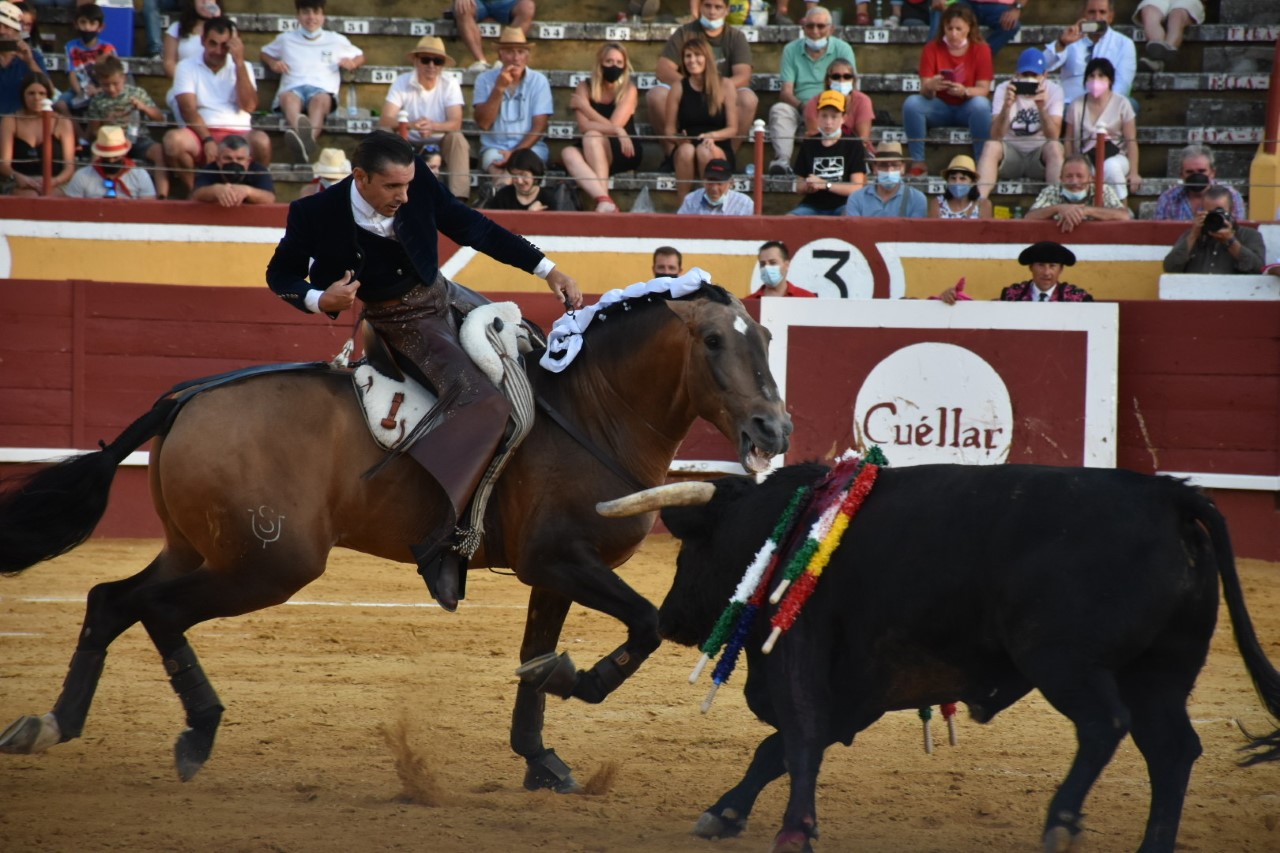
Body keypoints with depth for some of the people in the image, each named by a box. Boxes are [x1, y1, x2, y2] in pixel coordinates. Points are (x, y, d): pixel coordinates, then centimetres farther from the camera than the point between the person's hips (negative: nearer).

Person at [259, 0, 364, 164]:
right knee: (288, 97, -41)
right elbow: (265, 53, 38)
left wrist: (352, 63, 10)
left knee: (321, 99, -41)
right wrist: (272, 63, 15)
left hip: (323, 89, 0)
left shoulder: (336, 41, 26)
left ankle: (310, 137, -72)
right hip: (293, 88, 0)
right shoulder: (286, 39, 28)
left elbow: (360, 56, 34)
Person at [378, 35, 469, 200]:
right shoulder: (401, 83, -7)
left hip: (440, 144, 0)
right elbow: (384, 120, -18)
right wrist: (412, 124, -38)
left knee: (457, 138, -30)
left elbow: (456, 124, -17)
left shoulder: (450, 85, -6)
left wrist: (433, 126, -39)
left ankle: (458, 197, -35)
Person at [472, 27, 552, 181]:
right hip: (494, 147, 0)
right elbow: (483, 123, -7)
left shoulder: (538, 81, 1)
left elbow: (539, 127, -4)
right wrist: (499, 88, -15)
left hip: (529, 146, 0)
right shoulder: (485, 80, 2)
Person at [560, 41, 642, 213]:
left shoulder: (628, 89, -3)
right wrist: (616, 130, -25)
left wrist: (584, 106, -9)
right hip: (591, 154, 2)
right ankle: (604, 201, -52)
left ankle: (603, 200, -45)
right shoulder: (585, 88, 2)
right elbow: (584, 126, -12)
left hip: (624, 151, -2)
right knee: (568, 153, -31)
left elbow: (614, 125, -14)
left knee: (591, 137, -32)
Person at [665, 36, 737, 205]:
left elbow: (732, 129, 0)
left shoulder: (724, 86, 2)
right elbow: (669, 131, 5)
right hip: (685, 146, 1)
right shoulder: (678, 89, 5)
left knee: (704, 151, -36)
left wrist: (712, 136, -19)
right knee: (686, 151, -34)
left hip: (718, 149, -1)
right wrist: (679, 139, -18)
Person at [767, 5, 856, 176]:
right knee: (779, 109, -29)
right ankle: (782, 160, -44)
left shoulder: (842, 49, 5)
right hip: (799, 109, 2)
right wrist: (802, 106, -23)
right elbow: (786, 92, 0)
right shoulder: (791, 50, 9)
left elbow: (849, 88, -5)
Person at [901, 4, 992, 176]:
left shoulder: (981, 49, -6)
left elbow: (983, 89, -14)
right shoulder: (932, 49, -5)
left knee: (981, 104, -36)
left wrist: (964, 91, -37)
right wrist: (930, 87, -38)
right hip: (940, 108, 2)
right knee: (912, 103, -28)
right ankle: (918, 163, -25)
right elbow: (924, 90, -12)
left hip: (967, 108, -2)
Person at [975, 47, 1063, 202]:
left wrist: (1042, 108, -35)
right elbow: (996, 136, -18)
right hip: (1011, 151, 0)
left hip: (1039, 154, 0)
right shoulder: (1004, 89, -7)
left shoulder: (1053, 90, -7)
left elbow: (1053, 136, -18)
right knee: (991, 146, -30)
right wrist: (1007, 106, -35)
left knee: (1055, 147, -32)